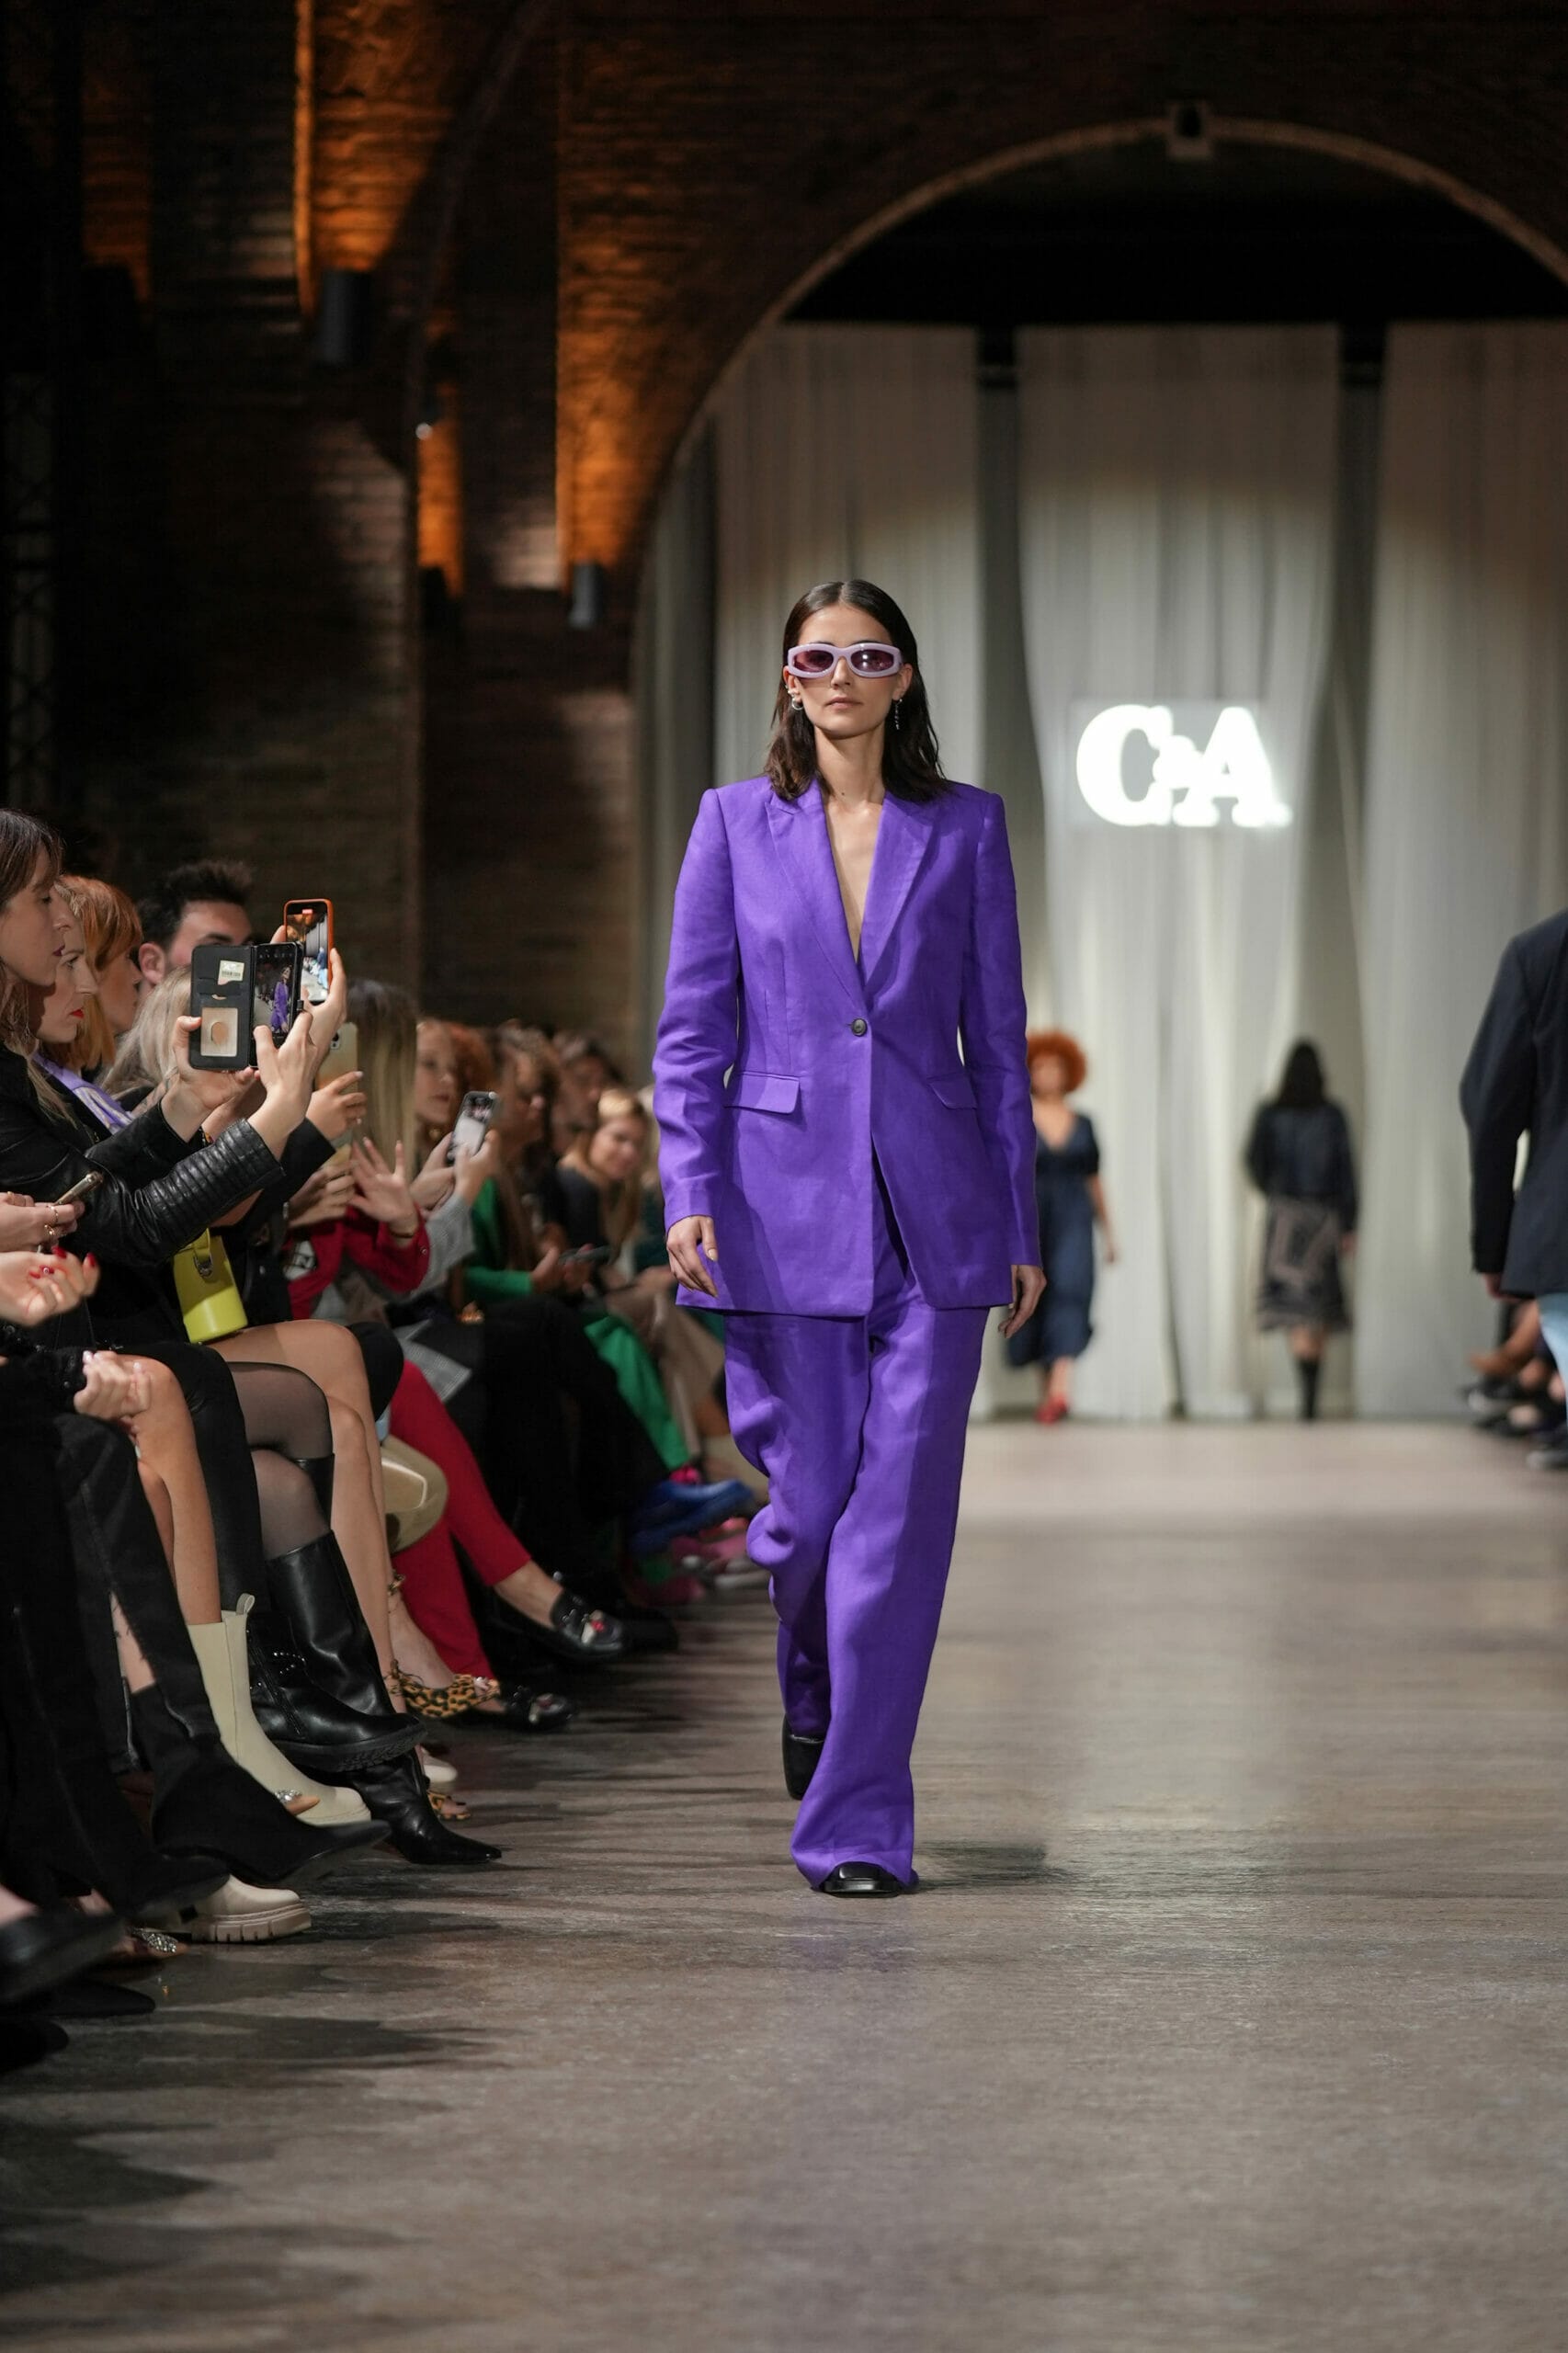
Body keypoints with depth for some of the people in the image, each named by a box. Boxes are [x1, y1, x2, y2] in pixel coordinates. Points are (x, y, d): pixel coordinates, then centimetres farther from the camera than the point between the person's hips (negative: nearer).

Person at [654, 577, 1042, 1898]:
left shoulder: (965, 828, 7)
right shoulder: (737, 824, 6)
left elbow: (998, 1035, 8)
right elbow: (692, 1029, 4)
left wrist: (1021, 1222, 6)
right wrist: (689, 1193, -7)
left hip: (933, 1214, 0)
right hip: (788, 1201, 0)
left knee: (901, 1512, -6)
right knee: (809, 1503, 3)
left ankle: (857, 1824, -2)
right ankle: (816, 1692, 37)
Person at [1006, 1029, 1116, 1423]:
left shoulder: (1082, 1123, 11)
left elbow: (1094, 1180, 17)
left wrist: (1108, 1232, 18)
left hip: (1073, 1218, 1)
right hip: (1030, 1219, -1)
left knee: (1071, 1290, -17)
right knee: (1036, 1300, 4)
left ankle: (1061, 1389, -30)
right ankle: (1047, 1392, 20)